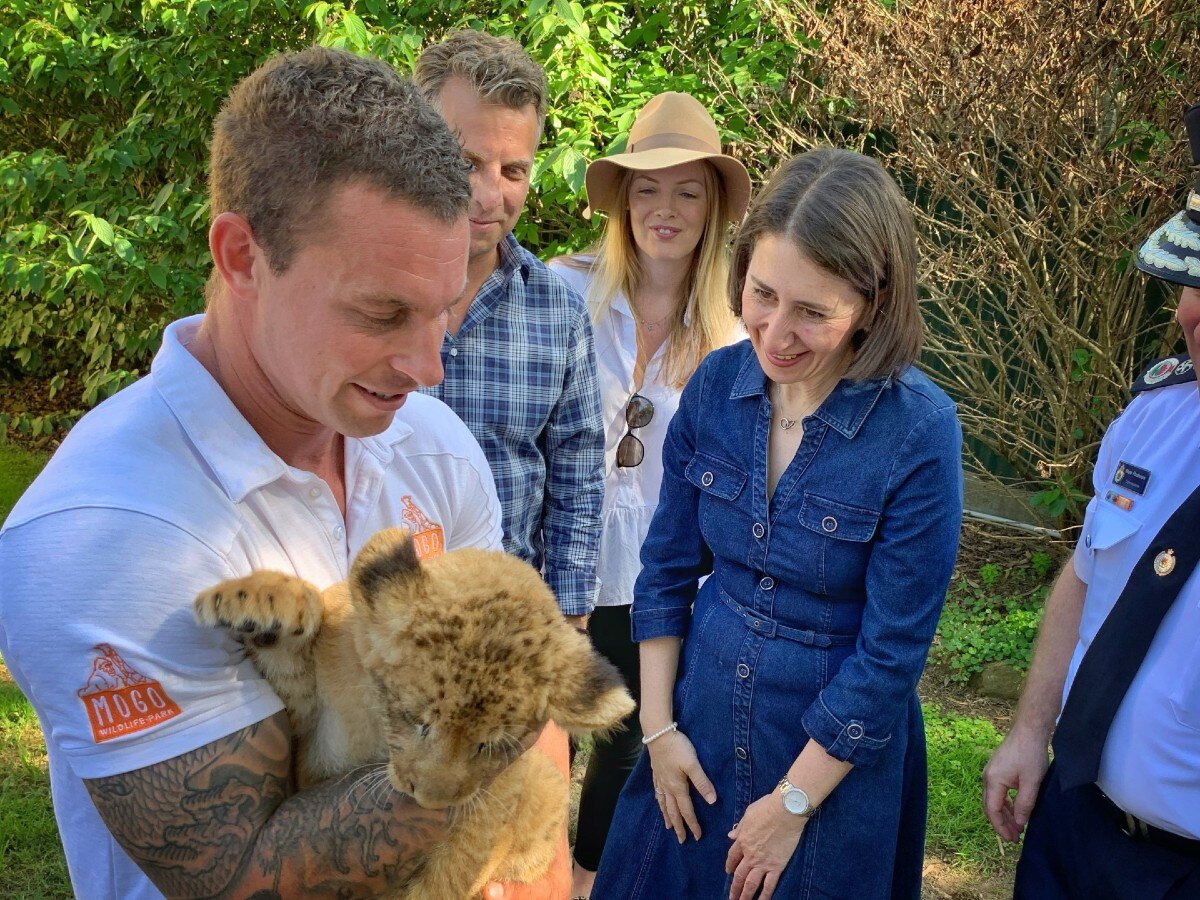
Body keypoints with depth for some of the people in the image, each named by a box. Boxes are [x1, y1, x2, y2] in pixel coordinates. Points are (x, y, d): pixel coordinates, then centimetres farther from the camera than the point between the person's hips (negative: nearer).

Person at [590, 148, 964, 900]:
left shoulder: (918, 432, -22)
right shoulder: (717, 384, -9)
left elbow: (892, 652, -17)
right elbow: (667, 568, 1)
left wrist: (793, 804, -11)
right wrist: (659, 726, 0)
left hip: (837, 750, -4)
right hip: (701, 723, 4)